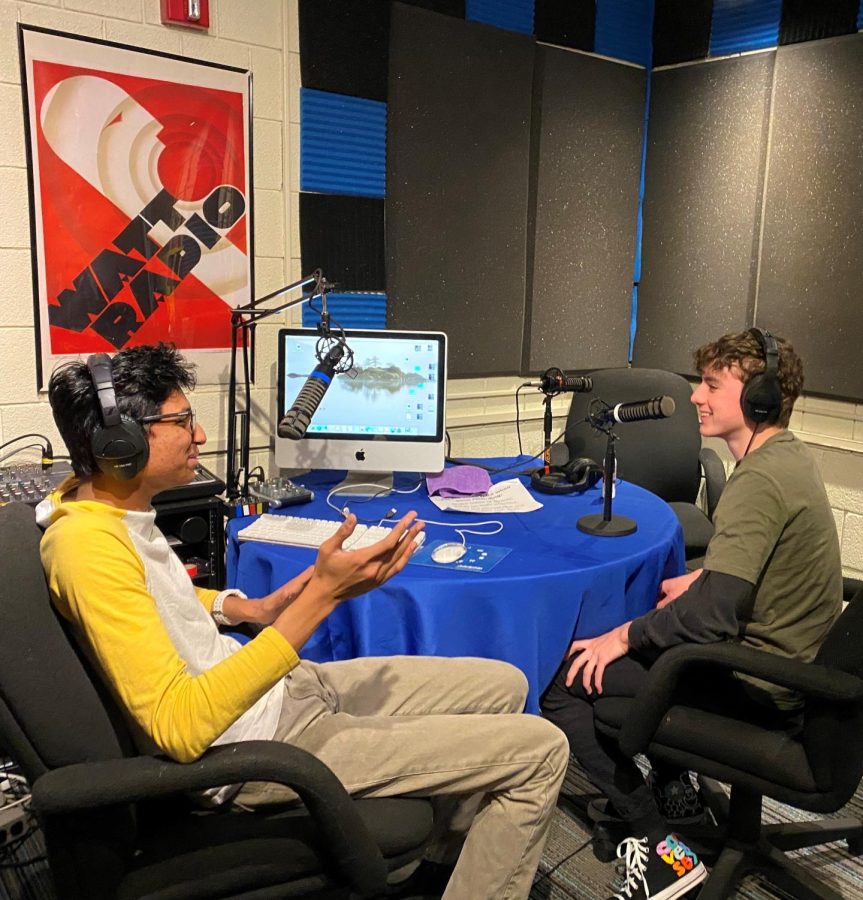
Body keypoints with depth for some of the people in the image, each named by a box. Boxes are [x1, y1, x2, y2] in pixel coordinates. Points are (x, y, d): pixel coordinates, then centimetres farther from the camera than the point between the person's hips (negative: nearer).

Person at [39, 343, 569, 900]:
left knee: (504, 686, 16)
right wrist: (320, 597, -31)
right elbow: (178, 727, -31)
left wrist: (255, 610, 6)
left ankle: (455, 855, 37)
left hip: (273, 688, 9)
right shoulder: (88, 543, -26)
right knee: (539, 752, -10)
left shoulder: (113, 500, 2)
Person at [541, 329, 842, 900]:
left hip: (752, 682, -10)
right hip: (789, 659, 10)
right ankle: (672, 780, 29)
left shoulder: (760, 480, -25)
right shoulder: (791, 456, 5)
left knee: (563, 683, -9)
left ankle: (659, 849, -3)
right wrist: (703, 579, 10)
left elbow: (715, 613, -30)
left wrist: (625, 636, -18)